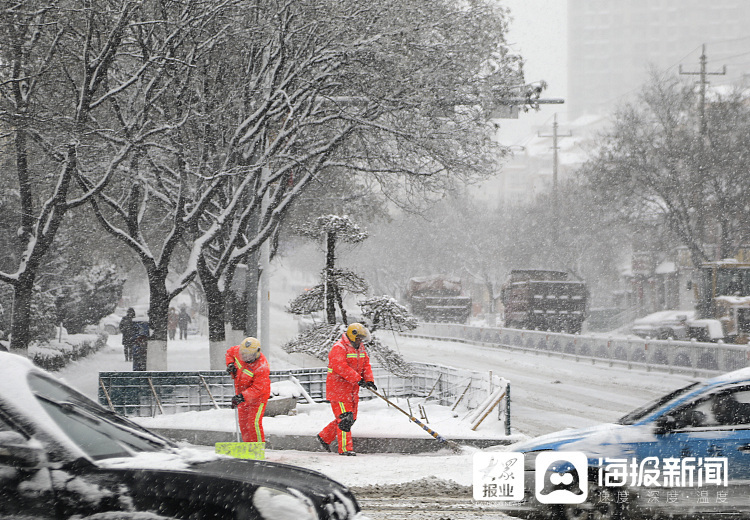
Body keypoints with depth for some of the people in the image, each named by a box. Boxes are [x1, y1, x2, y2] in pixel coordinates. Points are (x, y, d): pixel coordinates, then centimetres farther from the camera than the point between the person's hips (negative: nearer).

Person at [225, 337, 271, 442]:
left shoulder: (262, 368, -33)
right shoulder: (238, 351, -14)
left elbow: (257, 388, -33)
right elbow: (230, 352, 11)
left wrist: (242, 397, -39)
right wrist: (230, 364, -8)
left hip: (257, 397, -7)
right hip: (242, 395, 7)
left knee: (254, 423, -15)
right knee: (243, 423, 12)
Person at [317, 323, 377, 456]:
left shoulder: (360, 348, 15)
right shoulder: (339, 348, -15)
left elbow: (366, 364, 13)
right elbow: (341, 367, -27)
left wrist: (369, 380, -5)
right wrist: (357, 379, -30)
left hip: (352, 390, 9)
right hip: (338, 389, -9)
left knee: (351, 418, 12)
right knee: (345, 418, -12)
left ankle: (325, 437, 27)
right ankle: (345, 448, -9)